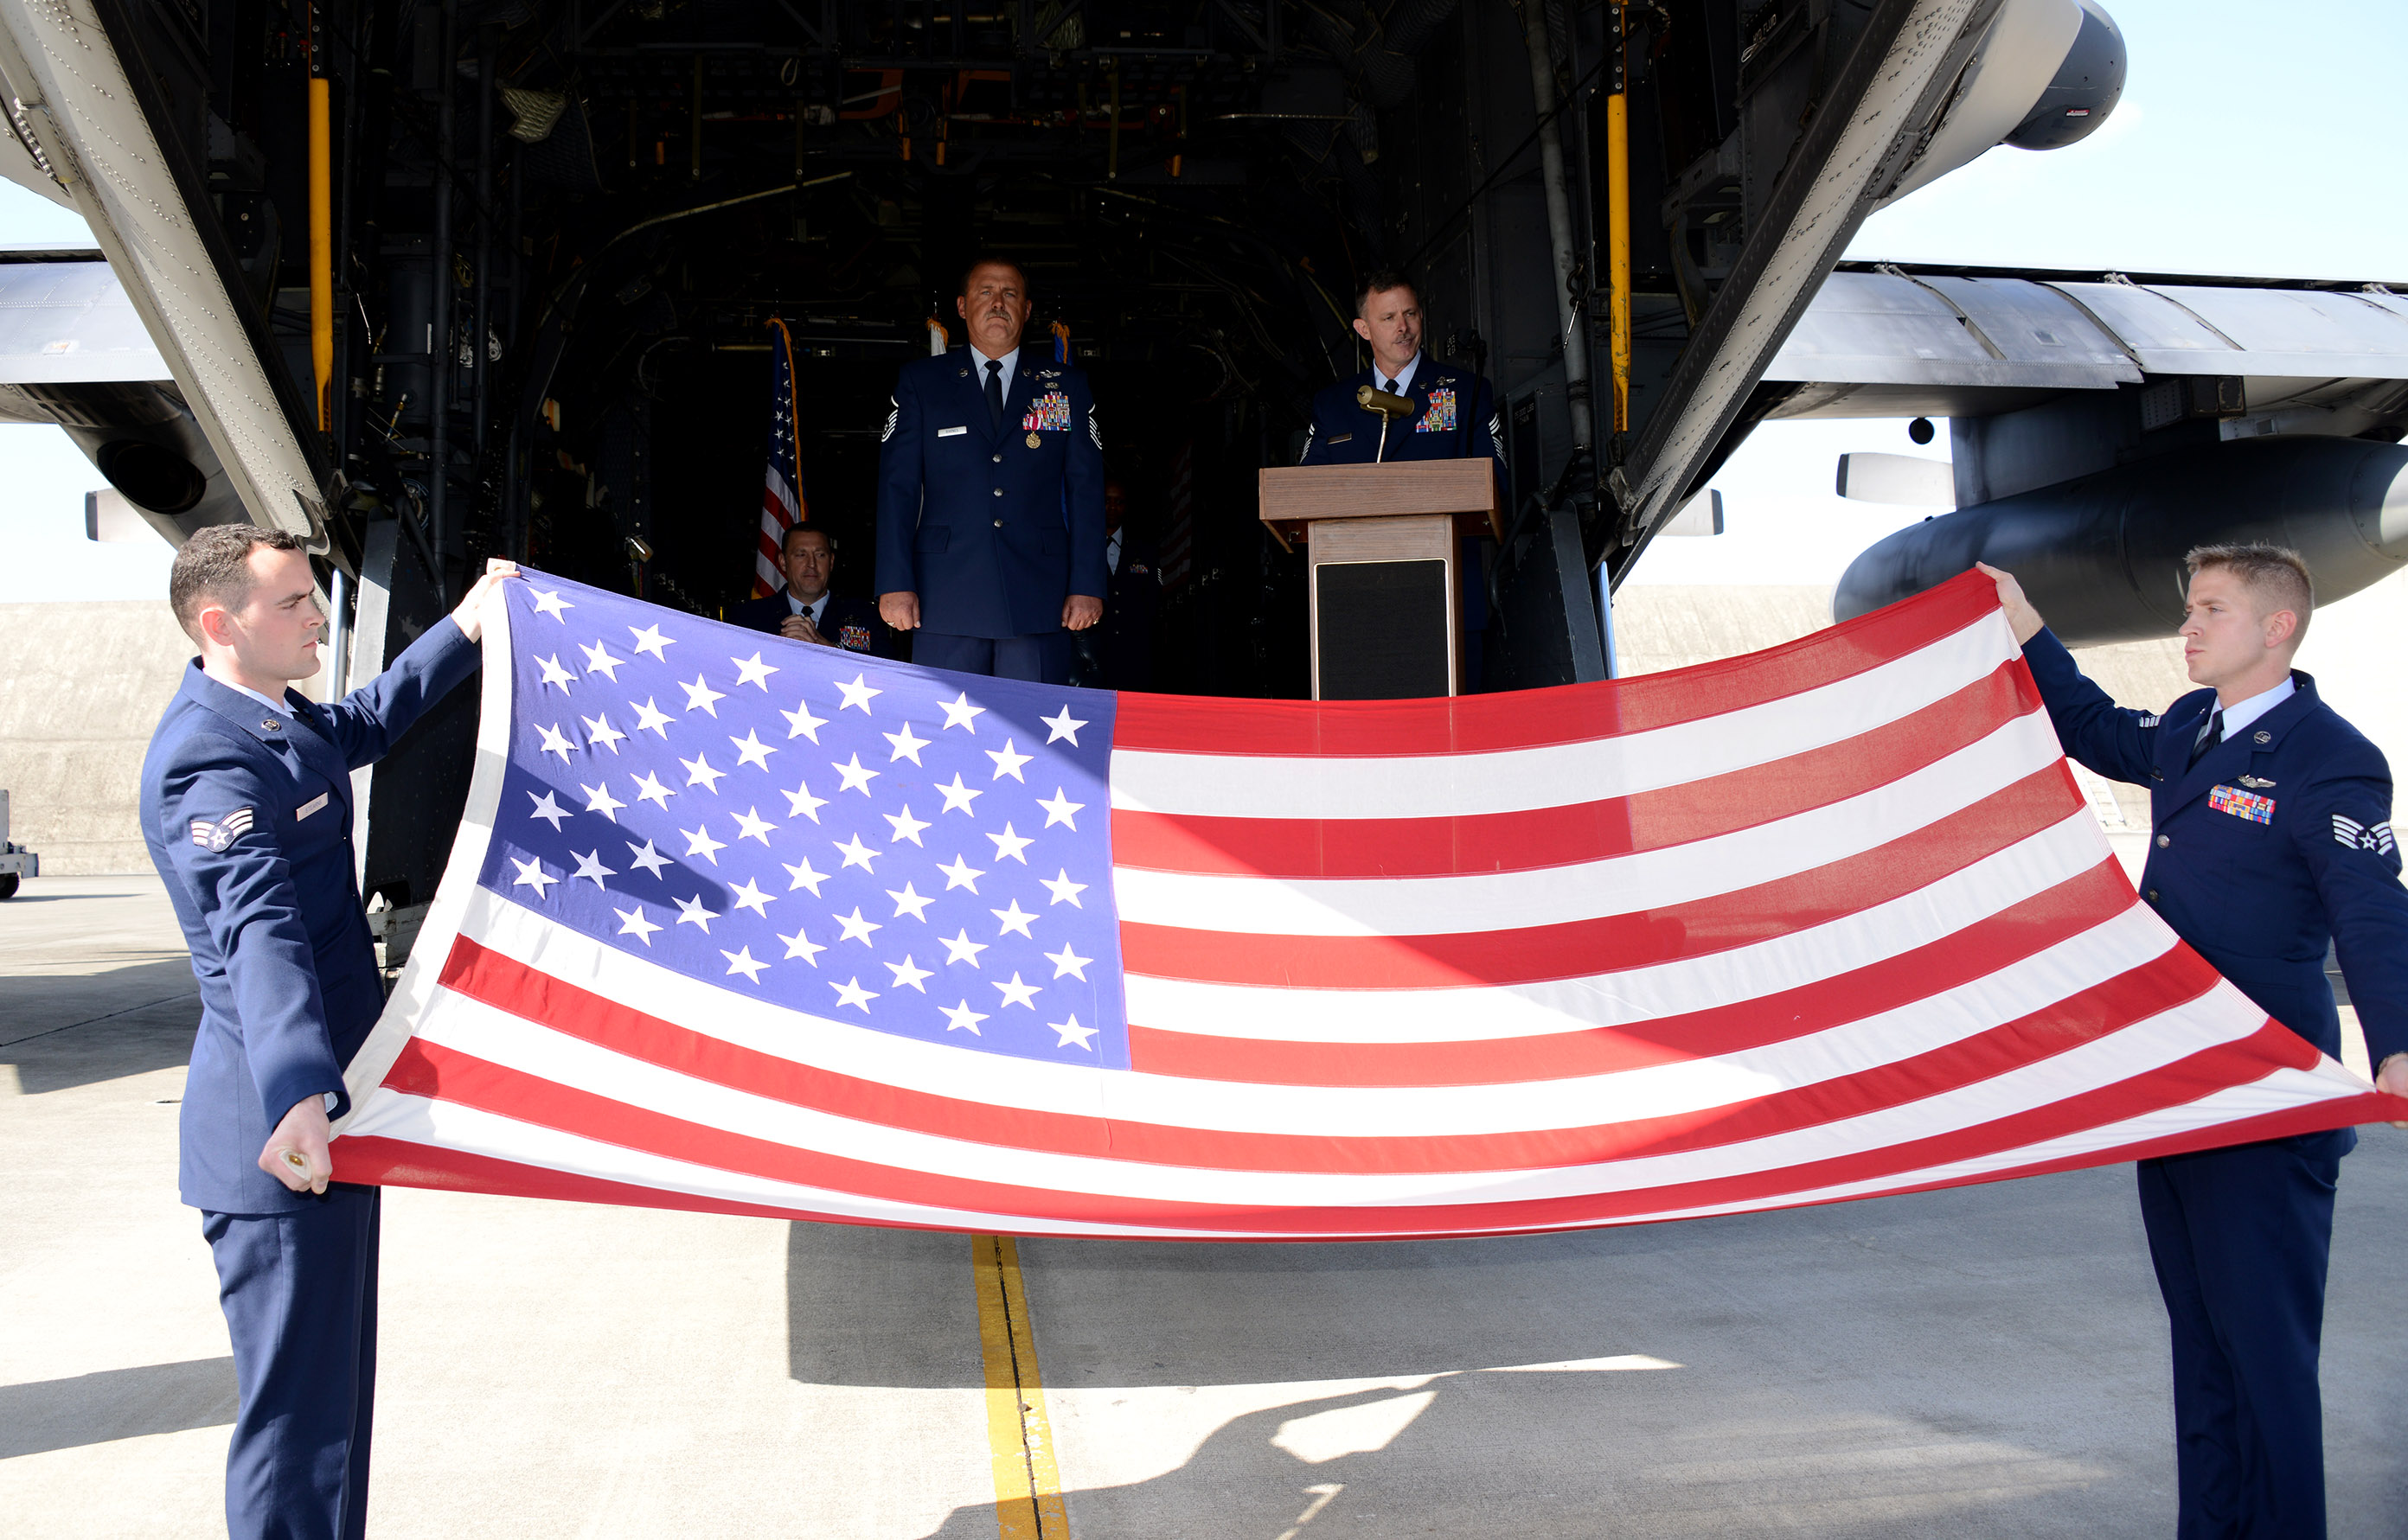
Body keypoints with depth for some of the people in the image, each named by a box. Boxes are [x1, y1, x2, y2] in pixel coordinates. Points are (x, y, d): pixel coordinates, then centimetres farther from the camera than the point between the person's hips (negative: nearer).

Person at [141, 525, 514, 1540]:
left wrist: (464, 627, 39)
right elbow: (259, 925, -36)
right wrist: (297, 1094, -48)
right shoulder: (211, 755, -21)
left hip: (326, 1108, 11)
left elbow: (372, 718, 36)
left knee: (335, 1390, 20)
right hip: (278, 1139, -11)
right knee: (298, 1411, -5)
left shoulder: (286, 724, 12)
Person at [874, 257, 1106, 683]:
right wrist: (895, 584, -4)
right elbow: (897, 485, 6)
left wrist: (1087, 586, 0)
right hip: (946, 597, 0)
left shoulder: (1066, 385, 14)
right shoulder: (921, 381, 12)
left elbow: (1085, 488, 9)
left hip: (1039, 597, 0)